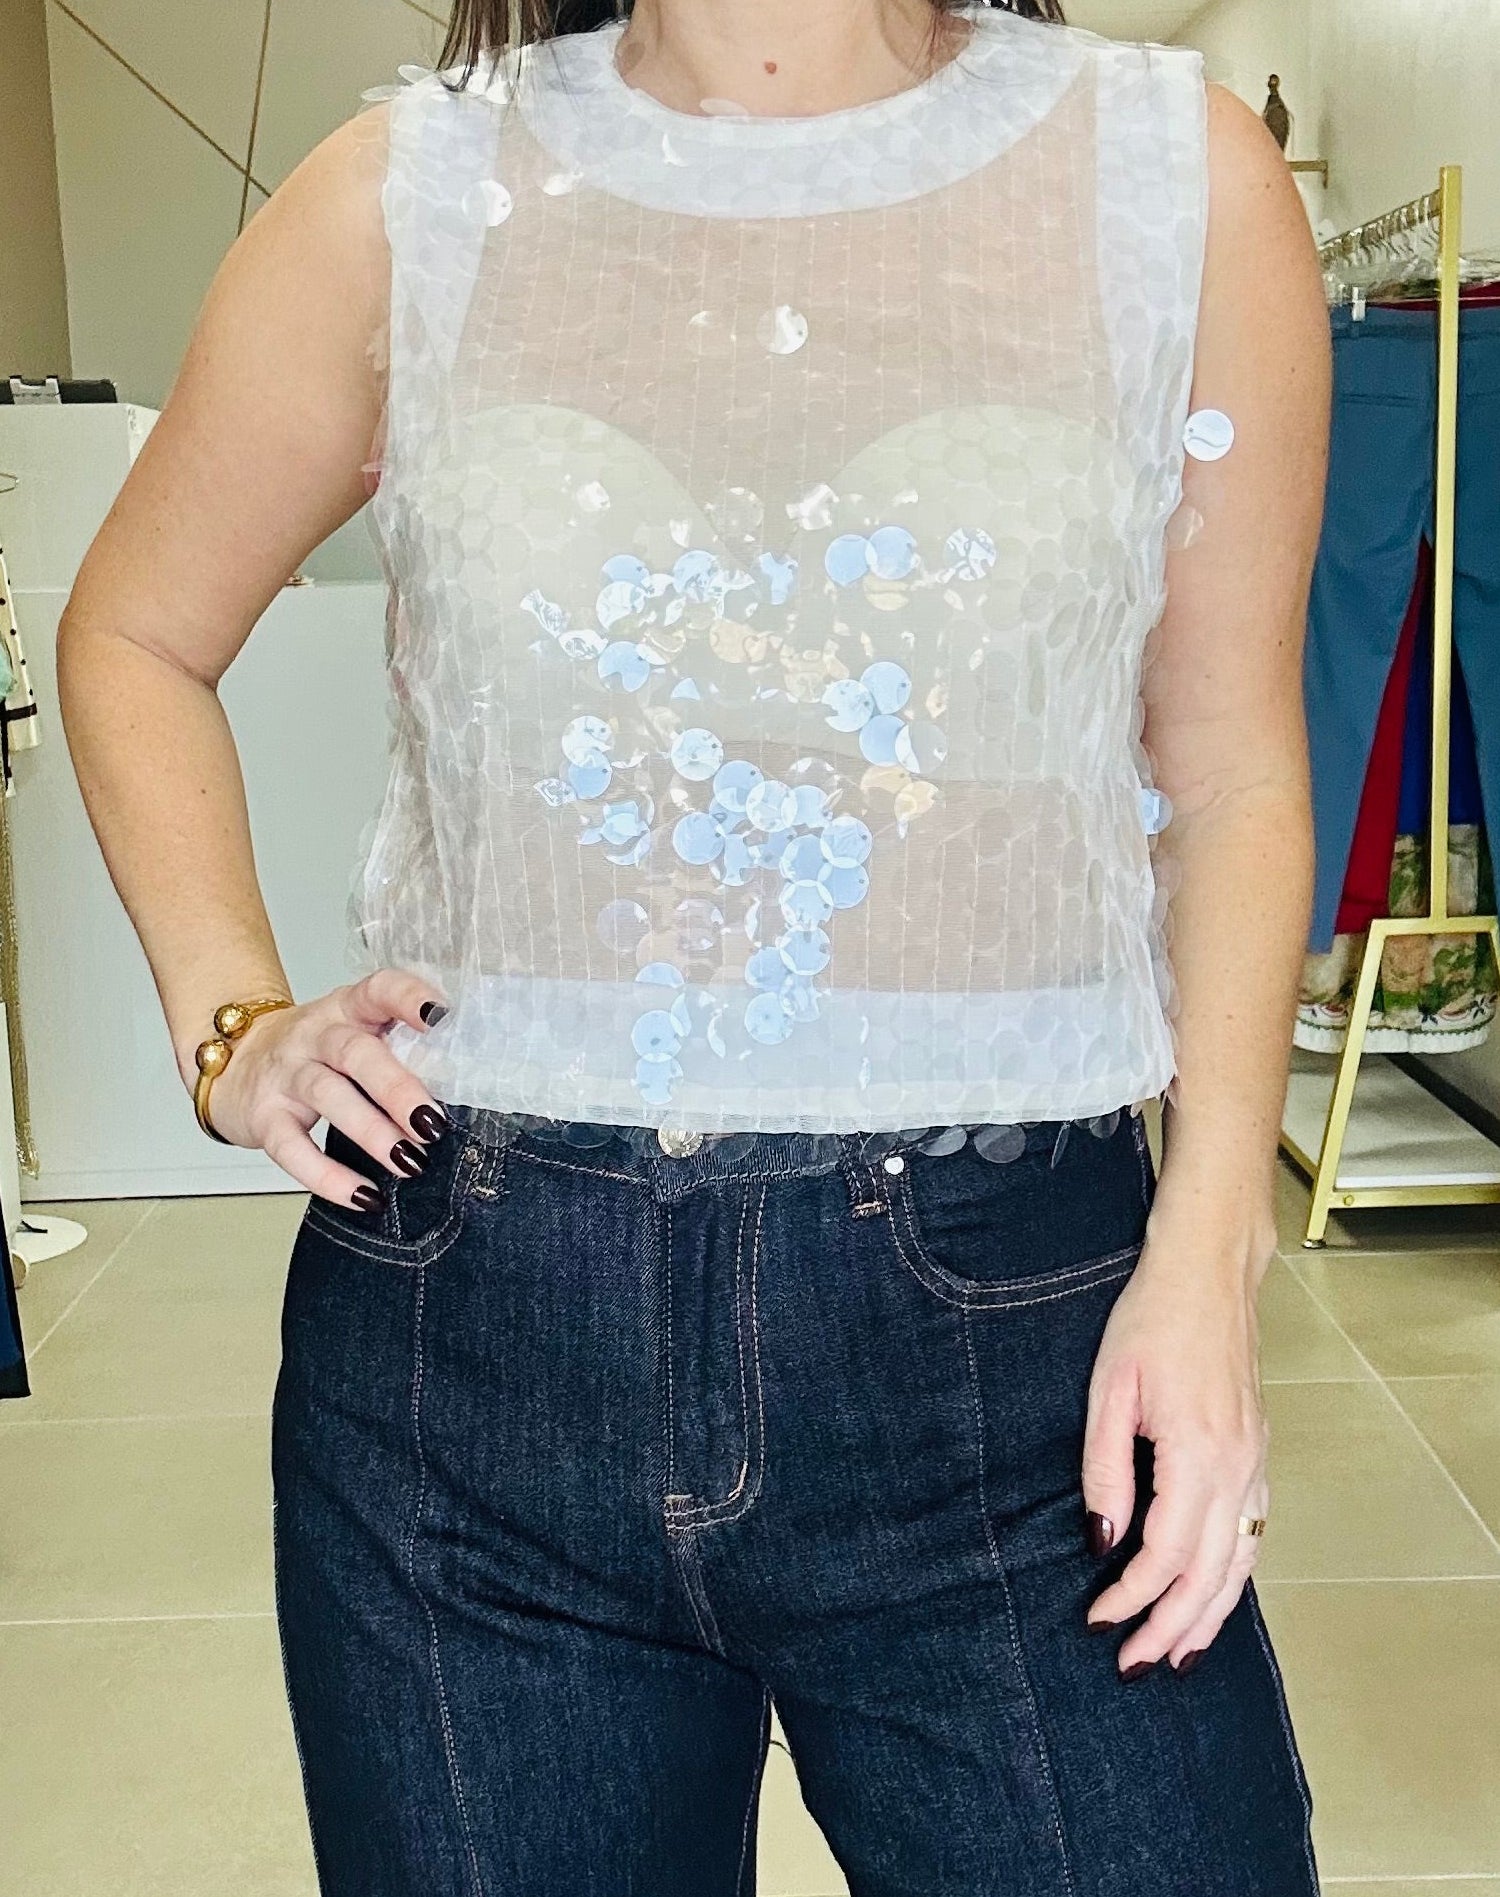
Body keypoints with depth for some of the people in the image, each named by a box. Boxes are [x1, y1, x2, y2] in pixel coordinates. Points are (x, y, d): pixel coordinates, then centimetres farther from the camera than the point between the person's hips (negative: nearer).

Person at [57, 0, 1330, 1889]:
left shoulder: (1178, 174, 1)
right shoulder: (409, 194, 3)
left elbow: (1229, 773, 6)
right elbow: (132, 635, 16)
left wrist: (1207, 1244, -4)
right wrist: (228, 1026, 2)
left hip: (1003, 1319, 0)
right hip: (472, 1330, 1)